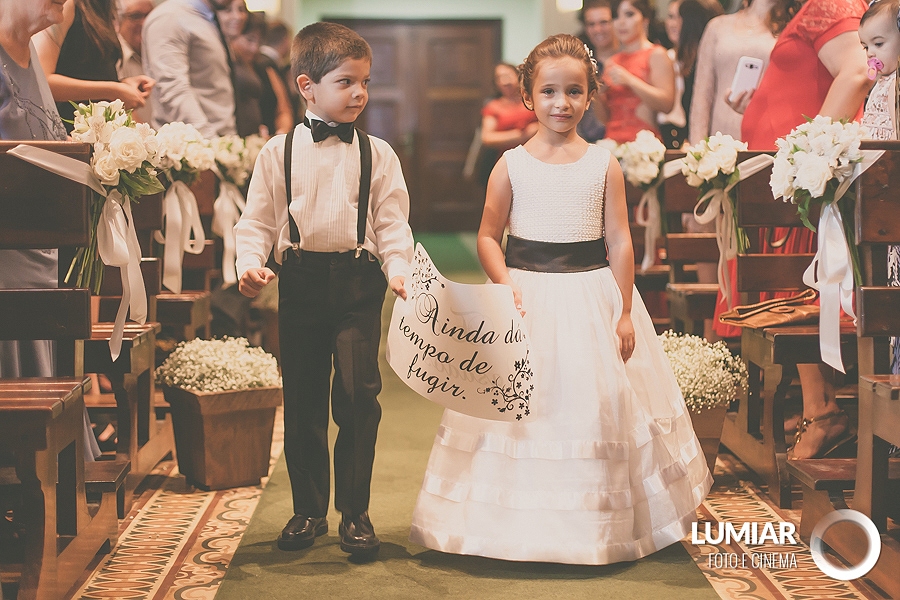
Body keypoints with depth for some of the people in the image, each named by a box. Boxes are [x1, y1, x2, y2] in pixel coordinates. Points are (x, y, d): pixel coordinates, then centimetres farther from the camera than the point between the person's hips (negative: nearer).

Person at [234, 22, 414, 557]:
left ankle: (356, 513, 7)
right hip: (301, 282, 1)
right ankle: (308, 510, 22)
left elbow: (392, 223, 4)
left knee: (358, 396, -8)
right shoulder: (279, 152, 4)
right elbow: (258, 219, 5)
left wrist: (399, 271, -12)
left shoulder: (378, 154, 5)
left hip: (358, 282, -1)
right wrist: (251, 264, -12)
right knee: (302, 401, 7)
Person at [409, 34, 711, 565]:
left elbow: (620, 241, 1)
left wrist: (625, 313, -2)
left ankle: (596, 528, 19)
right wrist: (507, 286, -14)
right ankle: (521, 526, 13)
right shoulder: (512, 166, 0)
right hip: (528, 299, -1)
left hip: (592, 298, 1)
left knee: (598, 405, 4)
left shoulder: (604, 164, 1)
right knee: (525, 408, 1)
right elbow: (489, 235, 2)